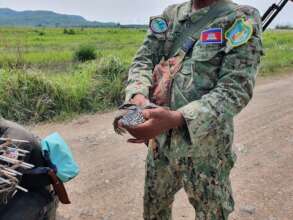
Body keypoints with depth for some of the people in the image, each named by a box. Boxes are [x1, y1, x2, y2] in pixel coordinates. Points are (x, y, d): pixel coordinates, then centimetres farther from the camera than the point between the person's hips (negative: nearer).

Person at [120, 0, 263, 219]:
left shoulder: (242, 19, -8)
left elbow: (236, 88, -18)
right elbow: (143, 60, 2)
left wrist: (177, 118, -33)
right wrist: (138, 94, -22)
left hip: (204, 148, -3)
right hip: (160, 142, 4)